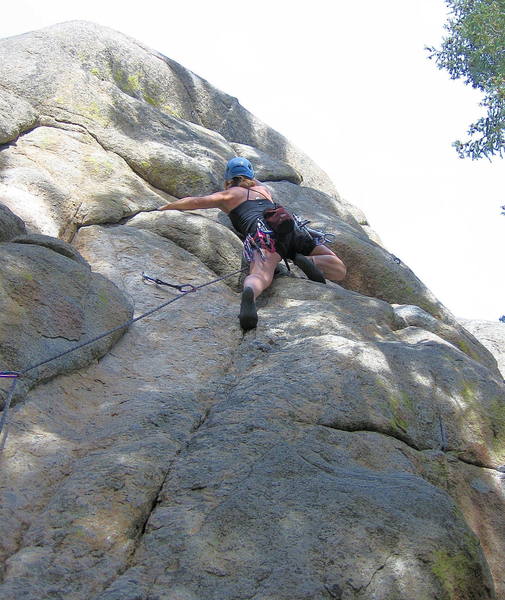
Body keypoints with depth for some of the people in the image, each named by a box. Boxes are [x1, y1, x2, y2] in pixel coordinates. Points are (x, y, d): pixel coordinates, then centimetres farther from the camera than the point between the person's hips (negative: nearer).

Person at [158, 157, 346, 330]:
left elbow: (196, 201, 18)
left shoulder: (228, 195, 27)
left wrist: (164, 207, 32)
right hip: (289, 226, 3)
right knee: (339, 270, 8)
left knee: (260, 274, -32)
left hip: (263, 232, -3)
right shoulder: (263, 189, 40)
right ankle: (308, 262, -22)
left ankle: (249, 294, -66)